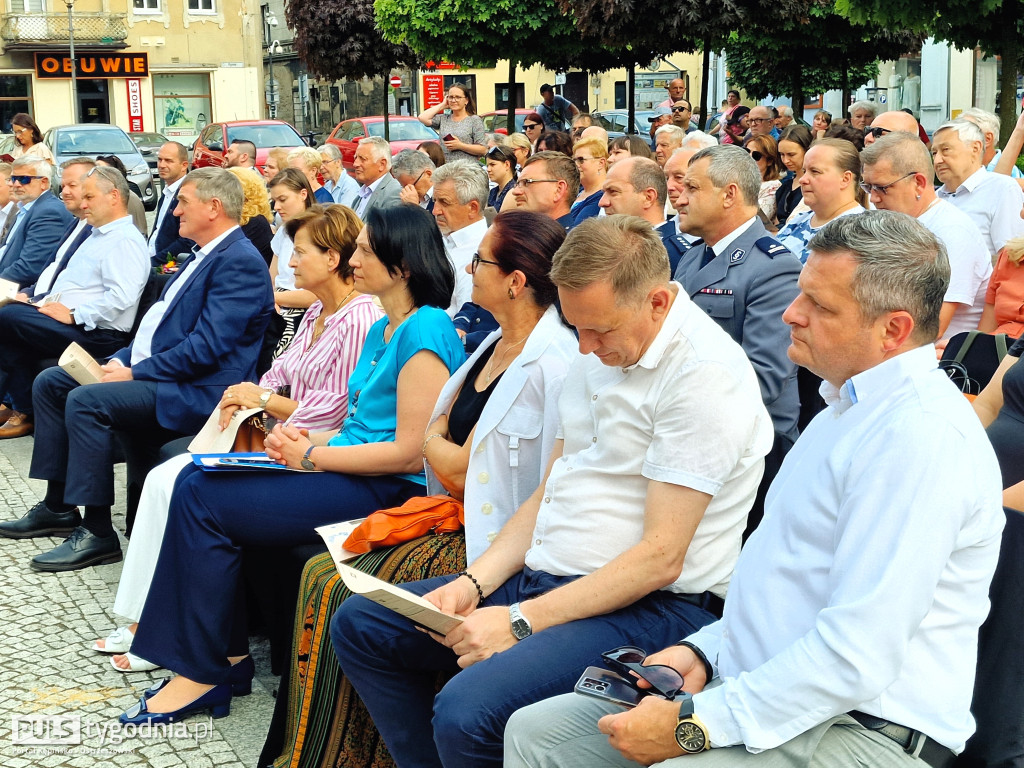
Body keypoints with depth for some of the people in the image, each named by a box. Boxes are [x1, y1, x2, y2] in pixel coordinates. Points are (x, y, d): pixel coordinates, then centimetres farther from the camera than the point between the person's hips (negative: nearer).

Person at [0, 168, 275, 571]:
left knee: (85, 400, -27)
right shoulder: (204, 255, 16)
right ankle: (58, 507, 12)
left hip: (194, 391, -11)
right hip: (149, 369, 11)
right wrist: (123, 360, 6)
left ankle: (97, 534, -18)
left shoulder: (240, 262, -17)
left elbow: (208, 347, -24)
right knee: (49, 382, 9)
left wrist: (135, 374, -17)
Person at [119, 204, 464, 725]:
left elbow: (410, 452, -19)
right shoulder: (381, 330, 17)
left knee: (202, 499, -15)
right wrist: (302, 439, 1)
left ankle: (204, 673, -3)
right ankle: (225, 648, -1)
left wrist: (313, 455, -12)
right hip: (350, 470, 10)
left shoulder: (425, 332, -14)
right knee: (195, 481, -5)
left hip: (390, 490, -10)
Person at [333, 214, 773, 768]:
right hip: (544, 575, 9)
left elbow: (660, 557, -20)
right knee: (358, 624, 8)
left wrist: (521, 620, -20)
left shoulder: (705, 373, -18)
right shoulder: (598, 352, 10)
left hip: (647, 606, -9)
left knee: (466, 711, -31)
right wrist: (473, 582, 1)